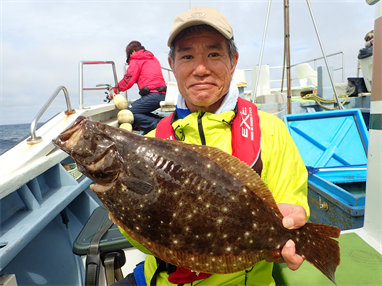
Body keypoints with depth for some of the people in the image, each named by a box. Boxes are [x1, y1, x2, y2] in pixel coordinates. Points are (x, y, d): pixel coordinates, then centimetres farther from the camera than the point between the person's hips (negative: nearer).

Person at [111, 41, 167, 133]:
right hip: (162, 94, 9)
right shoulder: (153, 58, 28)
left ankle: (157, 124, -21)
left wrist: (115, 90, 9)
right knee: (141, 113, 18)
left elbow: (128, 80, -3)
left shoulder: (136, 60, 4)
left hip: (152, 95, -9)